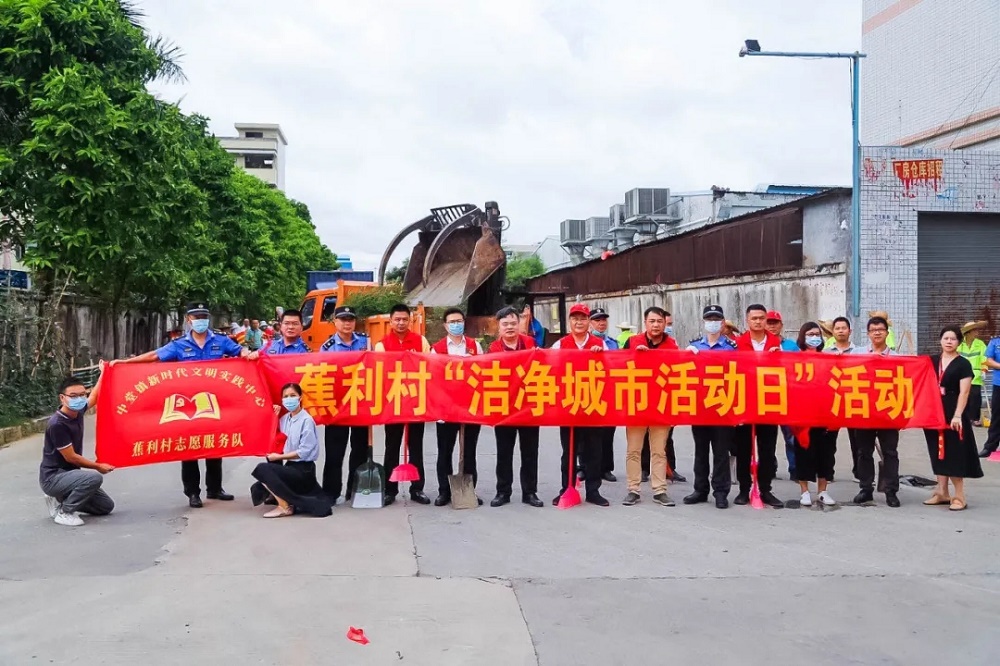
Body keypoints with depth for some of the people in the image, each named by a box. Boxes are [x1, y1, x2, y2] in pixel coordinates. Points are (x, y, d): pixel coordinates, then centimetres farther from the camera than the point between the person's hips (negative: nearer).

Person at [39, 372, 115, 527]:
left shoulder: (77, 412, -1)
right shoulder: (57, 424, -25)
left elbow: (94, 396, 22)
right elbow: (71, 457, -20)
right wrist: (98, 466, -8)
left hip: (68, 474, 9)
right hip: (53, 478, -9)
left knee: (106, 506, 9)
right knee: (94, 477, -34)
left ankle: (61, 501, 16)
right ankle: (64, 512, -13)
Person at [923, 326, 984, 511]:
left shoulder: (963, 364, -4)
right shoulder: (932, 361, 9)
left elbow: (964, 393, -11)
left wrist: (957, 415, -20)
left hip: (952, 414, -5)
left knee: (955, 453, -3)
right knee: (938, 452, 9)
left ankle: (959, 496, 3)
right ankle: (942, 493, 18)